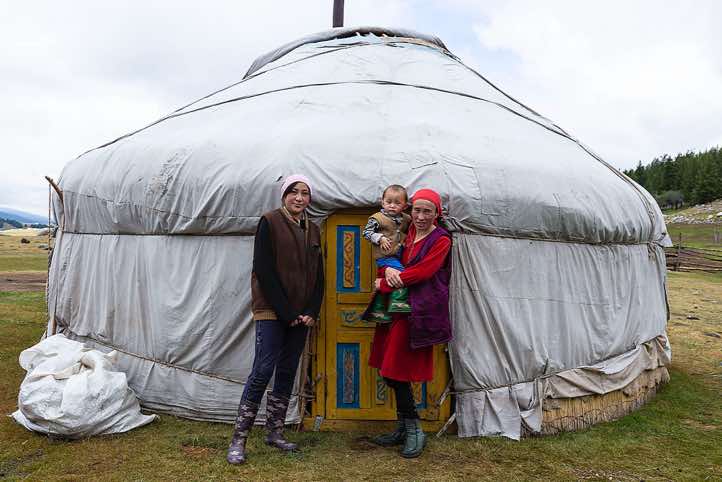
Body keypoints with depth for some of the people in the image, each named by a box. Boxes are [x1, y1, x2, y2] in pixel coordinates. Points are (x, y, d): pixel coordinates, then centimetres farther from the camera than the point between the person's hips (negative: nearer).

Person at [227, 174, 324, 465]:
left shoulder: (313, 230, 12)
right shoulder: (269, 222, -5)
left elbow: (318, 275, 12)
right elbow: (263, 270, -11)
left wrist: (312, 311, -1)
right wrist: (286, 312, -13)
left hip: (301, 314, 6)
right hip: (271, 311, -6)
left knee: (287, 373, 10)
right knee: (263, 371, -9)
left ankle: (275, 432, 22)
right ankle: (238, 439, 2)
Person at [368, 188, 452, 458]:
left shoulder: (441, 240, -6)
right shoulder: (406, 233, 13)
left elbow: (421, 272, -16)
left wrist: (383, 285, -12)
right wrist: (388, 268, -10)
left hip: (418, 313, -7)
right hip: (396, 307, 7)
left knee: (396, 371, -5)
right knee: (392, 370, 12)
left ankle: (414, 431, 13)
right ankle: (405, 428, 28)